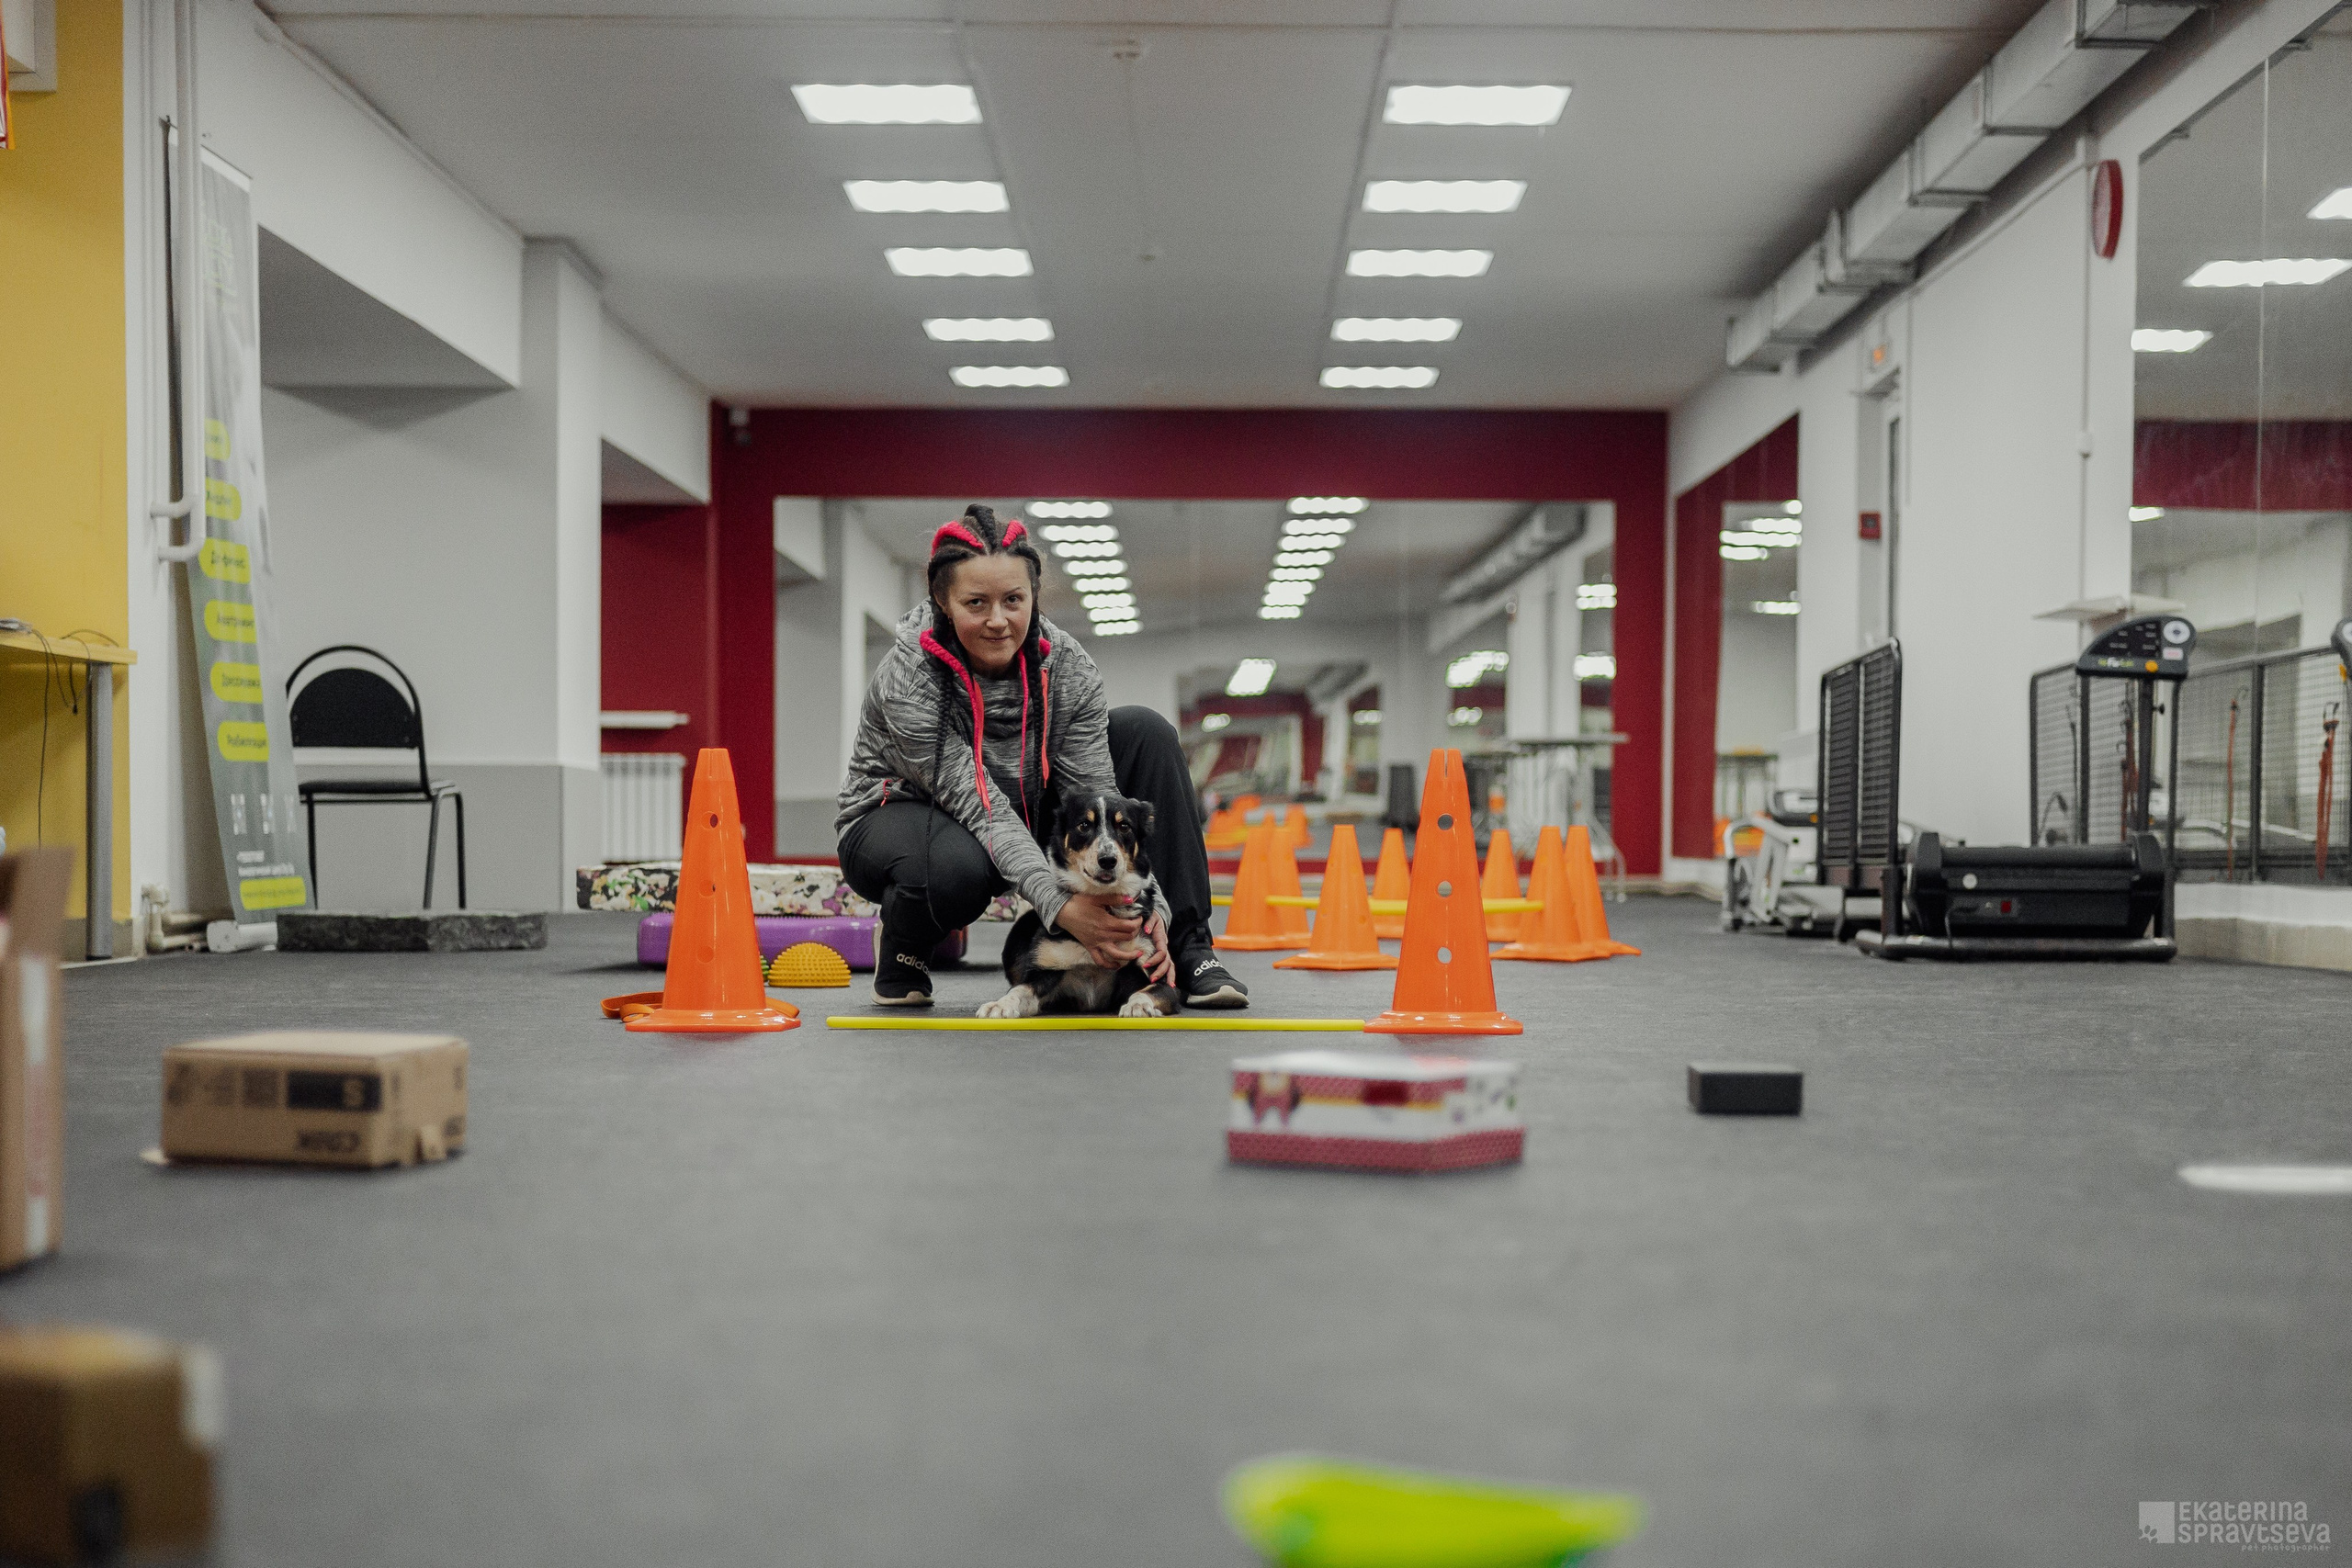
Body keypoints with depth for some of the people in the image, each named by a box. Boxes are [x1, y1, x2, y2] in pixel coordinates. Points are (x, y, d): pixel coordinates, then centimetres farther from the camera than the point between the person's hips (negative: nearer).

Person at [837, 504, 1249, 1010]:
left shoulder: (1066, 665, -18)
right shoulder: (908, 680, -30)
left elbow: (1097, 796, -19)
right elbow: (980, 808, -33)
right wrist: (1061, 905, -42)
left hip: (1022, 810, 5)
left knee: (1145, 733, -14)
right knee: (959, 868, -43)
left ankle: (1186, 950, -13)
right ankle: (902, 947, -5)